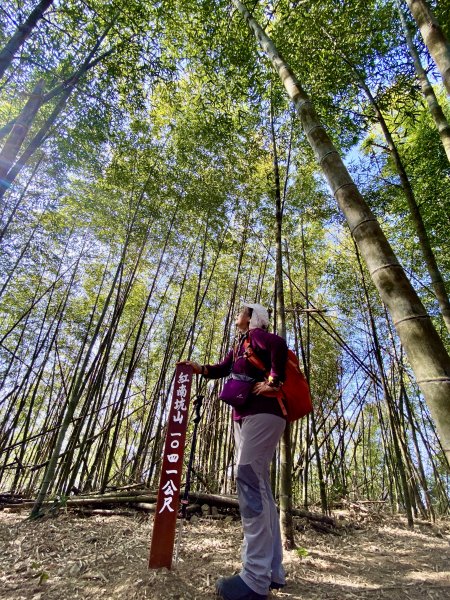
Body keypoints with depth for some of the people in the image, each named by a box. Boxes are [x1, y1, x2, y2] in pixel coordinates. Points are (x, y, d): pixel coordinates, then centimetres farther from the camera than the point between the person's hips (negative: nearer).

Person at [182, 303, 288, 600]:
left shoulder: (255, 335, -2)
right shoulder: (240, 344, 25)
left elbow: (279, 344, -23)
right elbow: (223, 368, 27)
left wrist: (273, 383, -21)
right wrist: (199, 368, 13)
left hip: (262, 413, -10)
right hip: (245, 416, 10)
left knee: (249, 479, -16)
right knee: (258, 485, 7)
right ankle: (273, 572, 14)